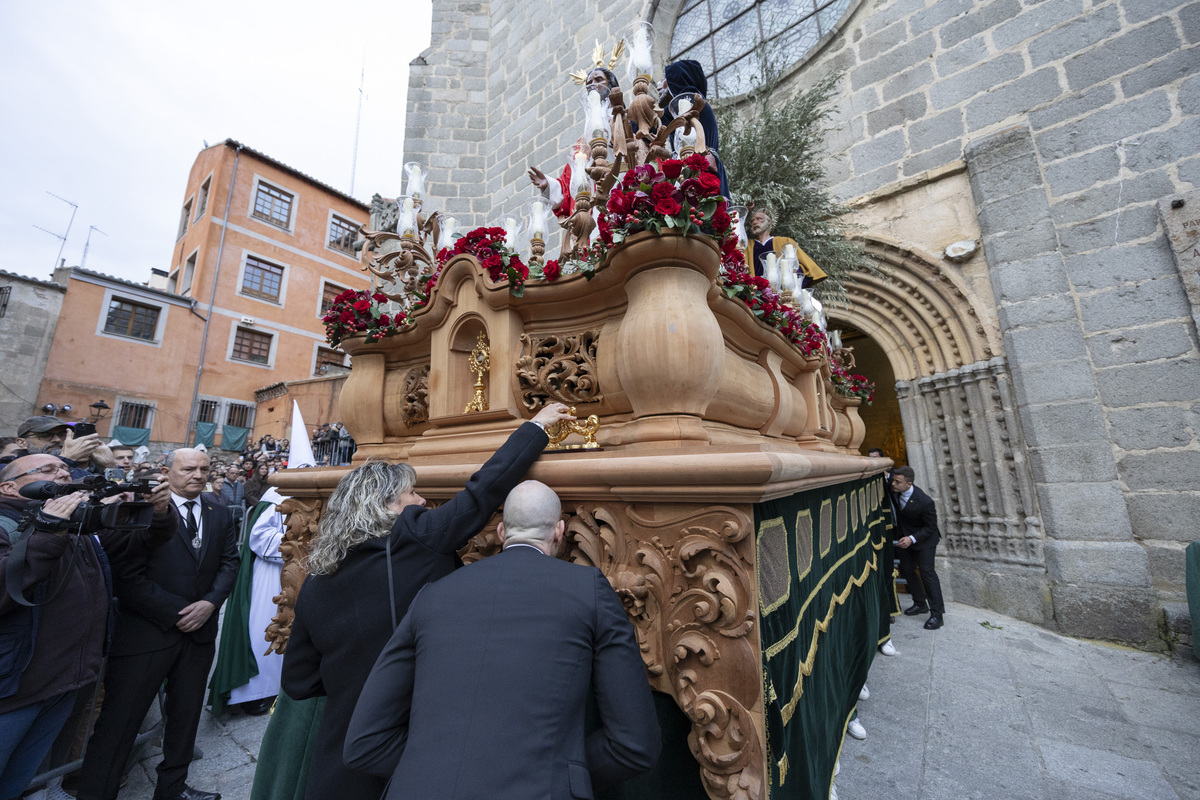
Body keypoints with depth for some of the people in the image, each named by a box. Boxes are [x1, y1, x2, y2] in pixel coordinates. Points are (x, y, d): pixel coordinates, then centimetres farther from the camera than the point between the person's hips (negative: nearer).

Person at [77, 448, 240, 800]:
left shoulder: (220, 515, 6)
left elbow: (229, 562, 5)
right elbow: (128, 576, -13)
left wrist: (210, 602, -10)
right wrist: (176, 613, -15)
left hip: (199, 628, 5)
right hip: (147, 631, -5)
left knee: (186, 715, 18)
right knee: (119, 721, 5)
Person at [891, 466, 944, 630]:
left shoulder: (924, 502, -32)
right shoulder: (894, 491, -19)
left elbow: (930, 527, -20)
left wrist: (912, 539, -30)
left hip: (924, 538, -6)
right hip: (905, 537, 6)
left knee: (927, 571, -8)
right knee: (906, 569, 12)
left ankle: (937, 613, 4)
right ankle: (920, 604, 29)